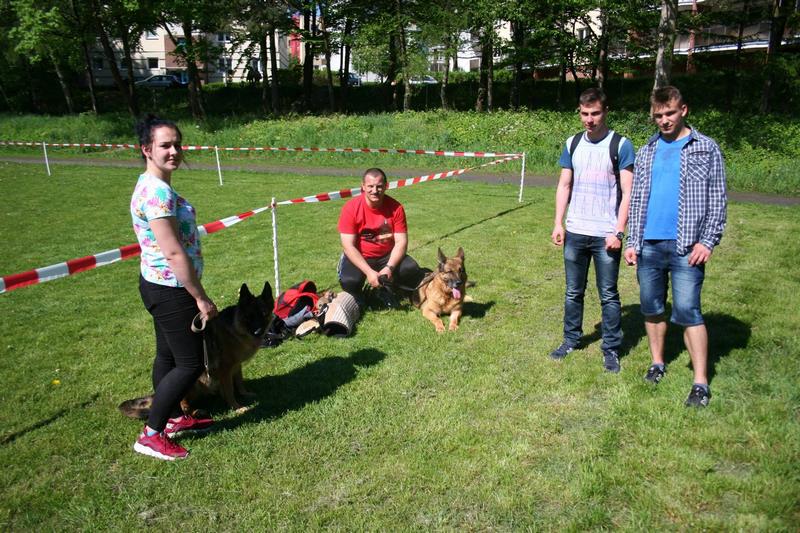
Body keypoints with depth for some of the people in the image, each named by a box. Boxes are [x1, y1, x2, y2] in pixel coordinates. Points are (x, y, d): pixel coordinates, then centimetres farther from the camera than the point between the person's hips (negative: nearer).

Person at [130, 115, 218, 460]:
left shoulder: (153, 185, 9)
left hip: (160, 286, 10)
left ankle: (174, 419, 37)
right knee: (191, 363, 0)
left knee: (168, 355, 21)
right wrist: (201, 298, -19)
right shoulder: (158, 191, -24)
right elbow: (174, 253, -25)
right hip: (171, 290, -10)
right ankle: (151, 436, 12)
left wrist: (194, 294, 22)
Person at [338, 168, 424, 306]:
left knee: (411, 269, -23)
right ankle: (358, 302, 7)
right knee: (349, 281, -31)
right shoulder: (351, 208, -17)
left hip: (388, 256, 2)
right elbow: (348, 246, -19)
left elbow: (401, 242, -11)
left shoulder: (395, 208, -12)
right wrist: (369, 272, -29)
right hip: (359, 257, -2)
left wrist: (389, 267, -27)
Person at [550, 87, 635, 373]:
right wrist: (558, 223, 2)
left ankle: (611, 350, 16)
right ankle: (571, 339, 29)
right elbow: (564, 185, 10)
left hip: (605, 235, -4)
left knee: (608, 295, 5)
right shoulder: (572, 144, 8)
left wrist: (618, 231, -14)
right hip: (574, 232, 4)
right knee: (573, 292, 14)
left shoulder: (621, 145, -5)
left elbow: (627, 192, -7)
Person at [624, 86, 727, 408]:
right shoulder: (647, 152, 13)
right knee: (652, 307, 12)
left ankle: (701, 383, 0)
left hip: (686, 247, -4)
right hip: (649, 245, 4)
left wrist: (708, 242, -9)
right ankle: (657, 363, 29)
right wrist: (632, 242, 7)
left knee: (687, 312, -8)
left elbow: (717, 200, 1)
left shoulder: (706, 149, 4)